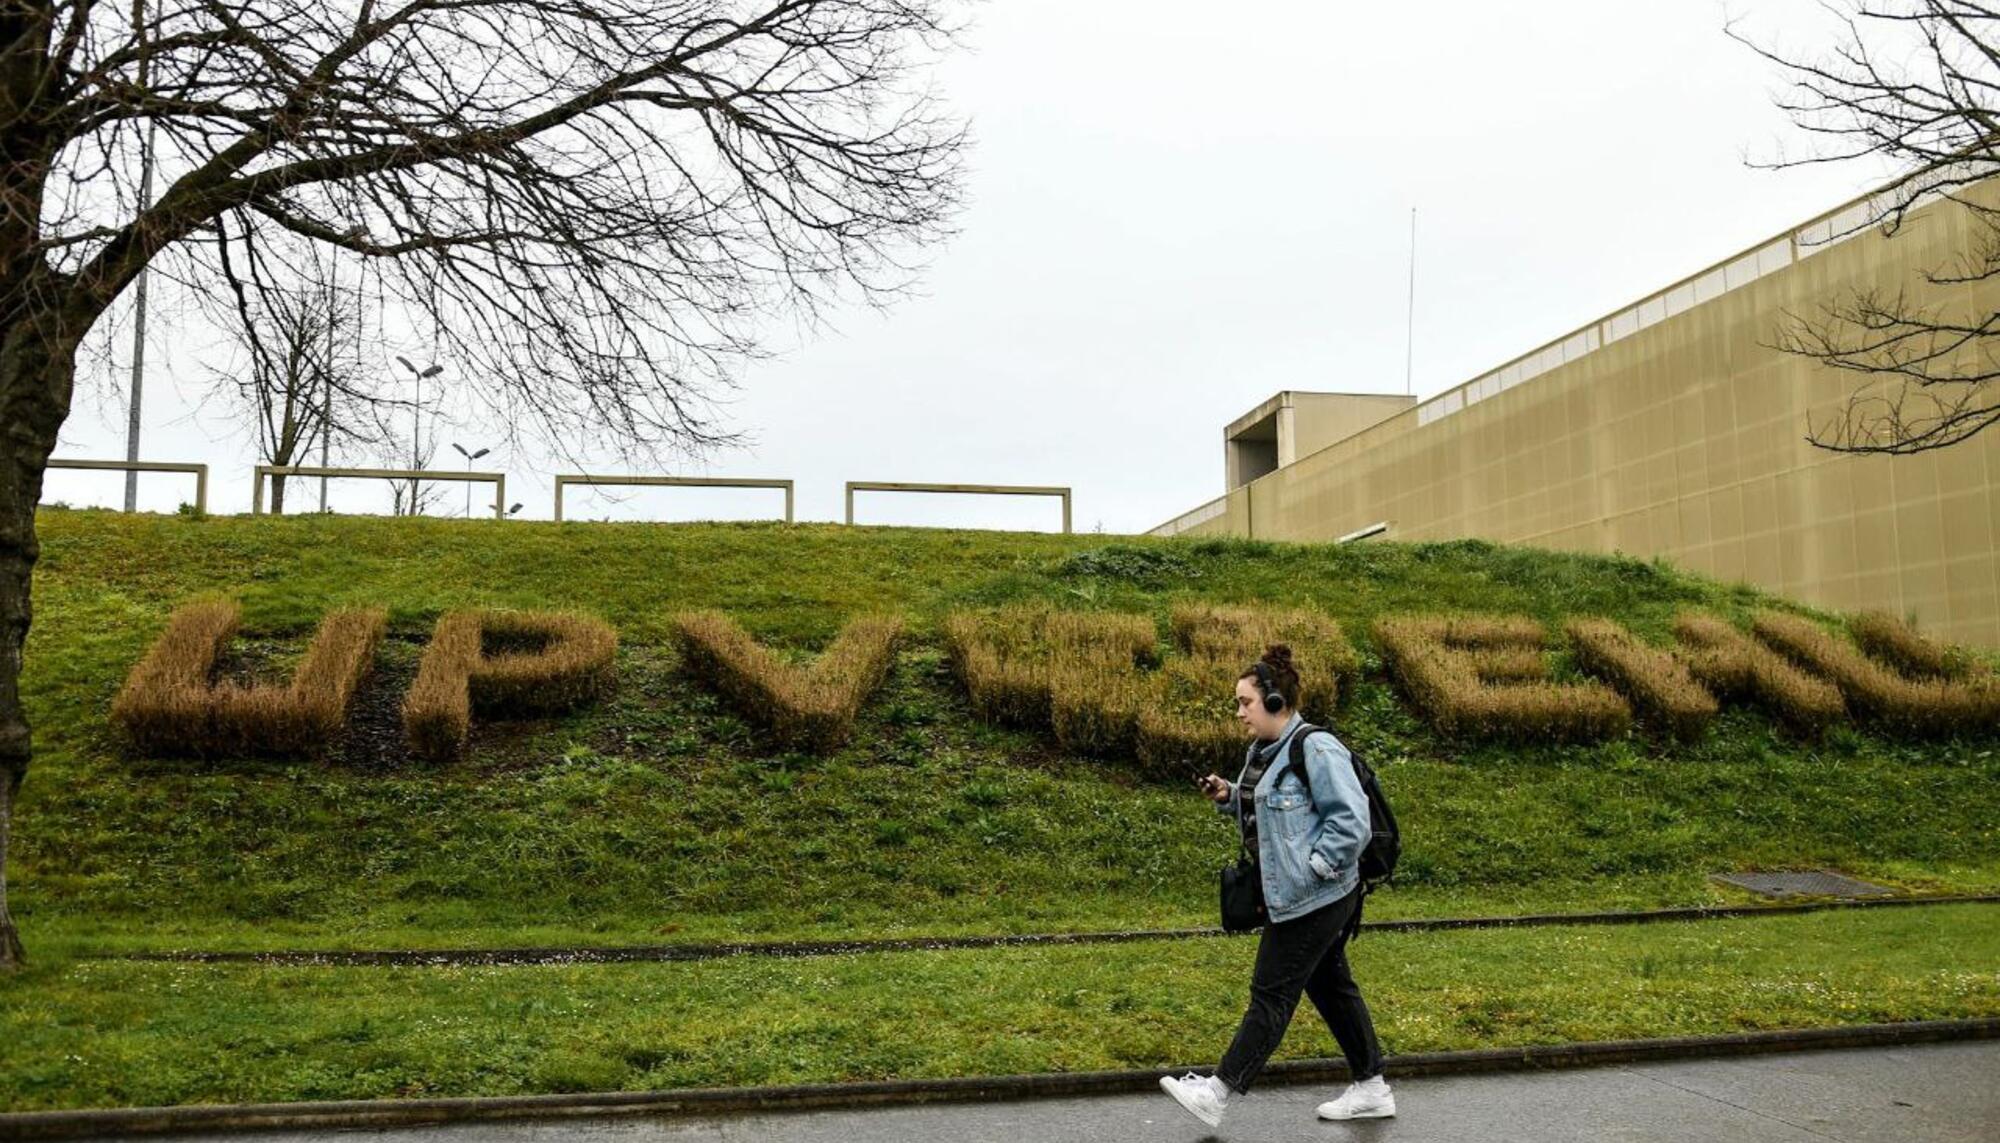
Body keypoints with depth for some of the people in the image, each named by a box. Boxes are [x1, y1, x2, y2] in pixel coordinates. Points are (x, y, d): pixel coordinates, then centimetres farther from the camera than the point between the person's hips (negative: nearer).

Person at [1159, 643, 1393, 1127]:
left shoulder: (1315, 750, -20)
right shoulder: (1264, 751, 10)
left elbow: (1351, 821, -22)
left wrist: (1310, 868, -21)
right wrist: (1228, 796, 5)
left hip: (1314, 900, -10)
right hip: (1293, 896, 10)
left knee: (1272, 994, -2)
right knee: (1331, 987, 17)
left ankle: (1219, 1091, 5)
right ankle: (1371, 1089, 29)